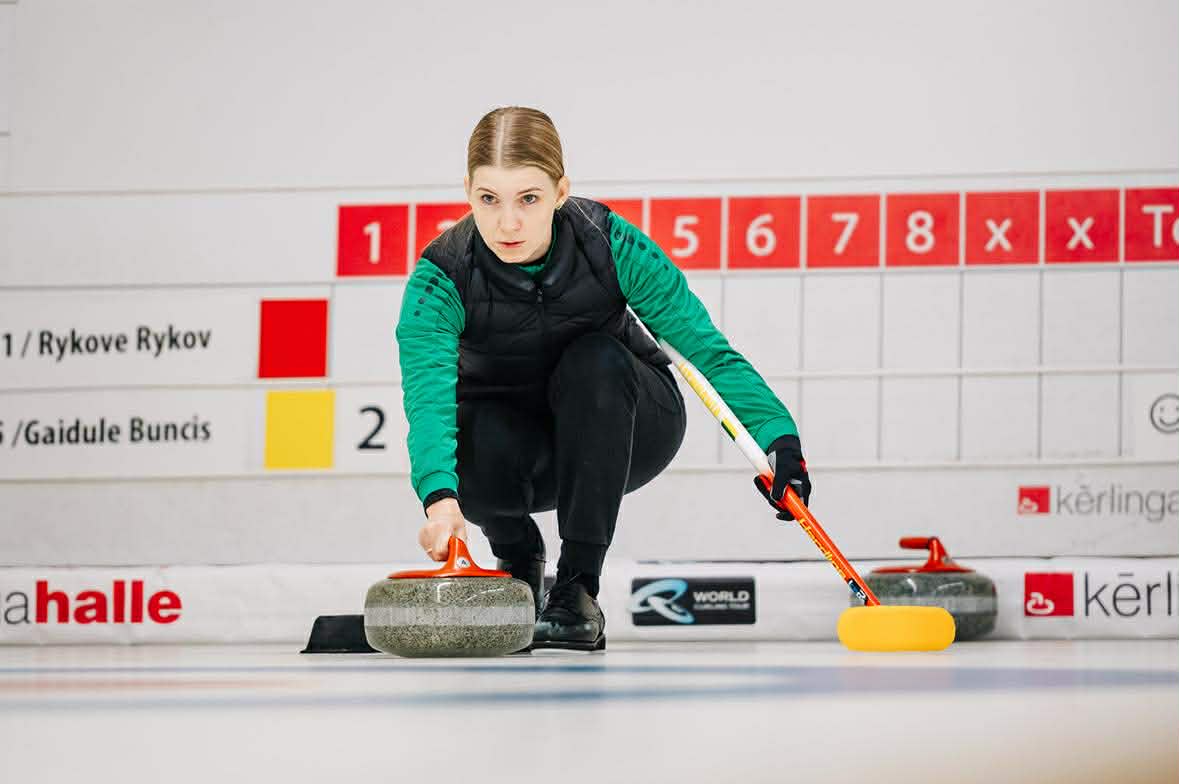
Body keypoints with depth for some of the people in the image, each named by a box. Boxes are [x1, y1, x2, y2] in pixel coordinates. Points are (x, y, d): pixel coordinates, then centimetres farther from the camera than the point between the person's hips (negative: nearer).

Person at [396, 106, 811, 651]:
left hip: (618, 431, 0)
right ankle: (519, 557, 1)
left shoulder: (610, 245, -25)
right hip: (516, 433, 0)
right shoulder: (440, 276, -26)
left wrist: (778, 438, -40)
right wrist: (440, 497, -60)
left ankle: (578, 590, -23)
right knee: (475, 443, -35)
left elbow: (703, 345, -25)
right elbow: (428, 395, -40)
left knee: (594, 360, -33)